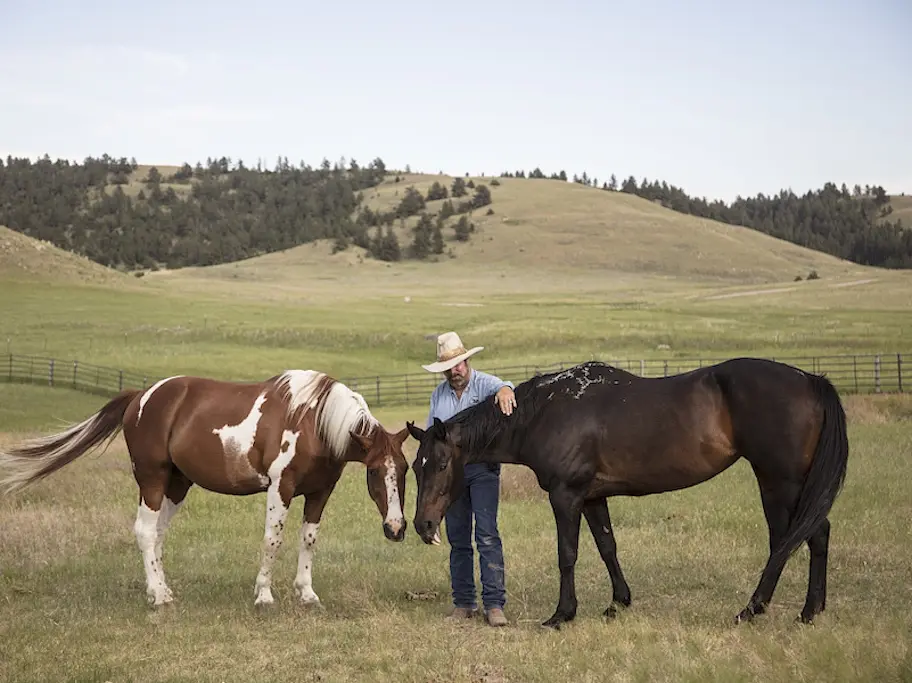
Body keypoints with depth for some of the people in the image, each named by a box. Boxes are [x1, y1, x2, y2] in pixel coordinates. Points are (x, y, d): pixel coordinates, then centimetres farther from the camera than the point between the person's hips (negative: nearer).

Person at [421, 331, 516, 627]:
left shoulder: (484, 383, -3)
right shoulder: (439, 394, 12)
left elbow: (501, 386, -26)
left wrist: (504, 391, -51)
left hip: (482, 468, -5)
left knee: (487, 535, -12)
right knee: (457, 539, 8)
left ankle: (494, 603, -12)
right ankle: (463, 601, 15)